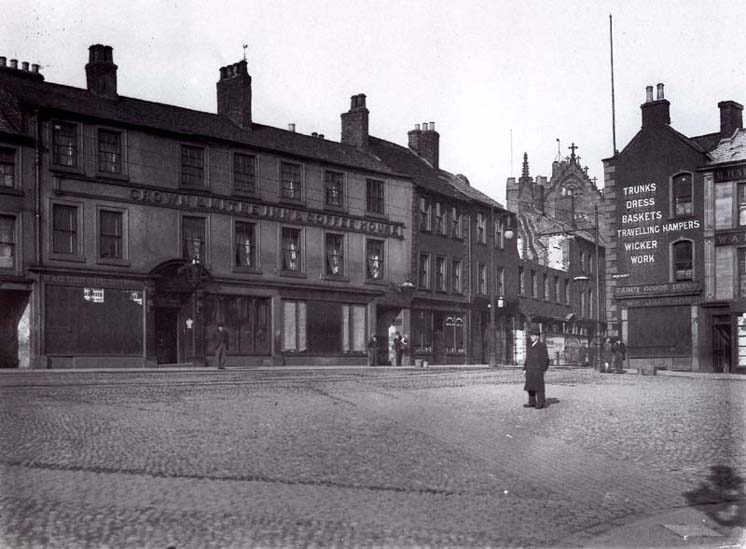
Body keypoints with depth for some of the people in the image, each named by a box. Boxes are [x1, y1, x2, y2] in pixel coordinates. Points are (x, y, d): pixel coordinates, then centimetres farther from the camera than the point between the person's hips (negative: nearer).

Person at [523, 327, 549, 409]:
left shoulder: (542, 346, -5)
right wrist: (525, 368, 12)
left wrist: (543, 370, -11)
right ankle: (532, 403, 11)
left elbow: (546, 359, -6)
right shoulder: (529, 346, 15)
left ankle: (540, 403, 2)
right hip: (529, 370, 7)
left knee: (539, 386, -4)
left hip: (538, 370, -7)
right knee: (530, 387, 6)